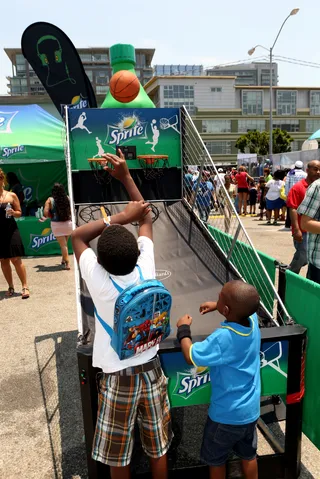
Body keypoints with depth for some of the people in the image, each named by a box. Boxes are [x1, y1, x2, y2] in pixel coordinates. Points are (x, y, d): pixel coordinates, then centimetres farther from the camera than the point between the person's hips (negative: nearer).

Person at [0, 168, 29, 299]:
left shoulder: (11, 195, -1)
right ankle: (10, 287, 23)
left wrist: (13, 212, -16)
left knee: (16, 259, -2)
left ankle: (25, 287, 7)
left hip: (11, 231, -2)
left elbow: (19, 213, 4)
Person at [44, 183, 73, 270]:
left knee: (63, 245, 3)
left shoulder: (50, 200, -7)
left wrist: (52, 216, 5)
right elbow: (71, 211, 6)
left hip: (57, 225, -2)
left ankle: (67, 263, -2)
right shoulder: (67, 199, -1)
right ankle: (64, 260, 34)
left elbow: (46, 213, -14)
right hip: (68, 223, 3)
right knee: (65, 243, 21)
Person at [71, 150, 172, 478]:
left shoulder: (98, 279, -22)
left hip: (118, 378, -3)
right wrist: (126, 177, 2)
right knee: (158, 450, 21)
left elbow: (77, 235, -6)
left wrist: (121, 216, -12)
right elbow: (147, 220, 0)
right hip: (151, 371, 4)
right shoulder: (146, 268, -14)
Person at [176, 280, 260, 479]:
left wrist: (184, 329, -11)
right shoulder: (253, 321, -14)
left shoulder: (223, 338, -34)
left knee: (216, 460, 20)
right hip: (251, 410, 6)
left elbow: (191, 356, -24)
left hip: (226, 413, -6)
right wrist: (216, 306, 12)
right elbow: (244, 308, 11)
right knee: (249, 455, 27)